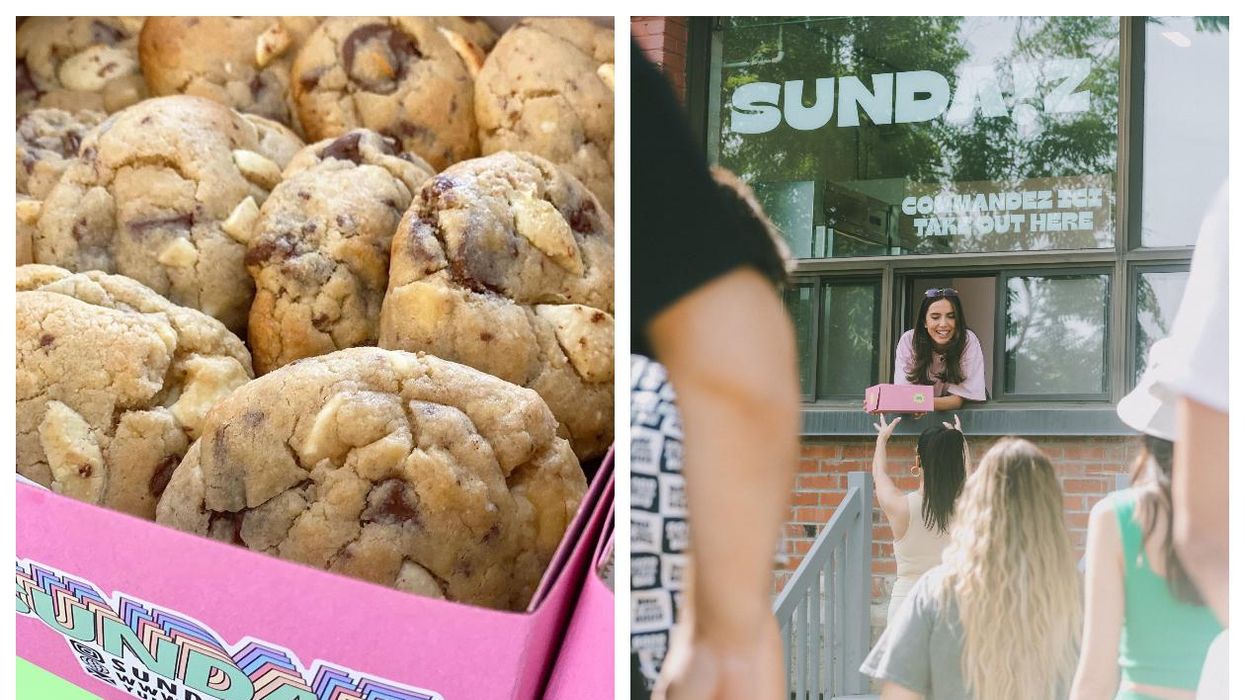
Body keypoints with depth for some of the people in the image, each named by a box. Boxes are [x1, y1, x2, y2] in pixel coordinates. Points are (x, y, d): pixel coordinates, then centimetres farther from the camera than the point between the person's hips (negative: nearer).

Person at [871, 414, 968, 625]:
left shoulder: (900, 507, -10)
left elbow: (879, 473, 14)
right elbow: (965, 475, 22)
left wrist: (883, 437, 33)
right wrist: (957, 439, 40)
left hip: (906, 601, -2)